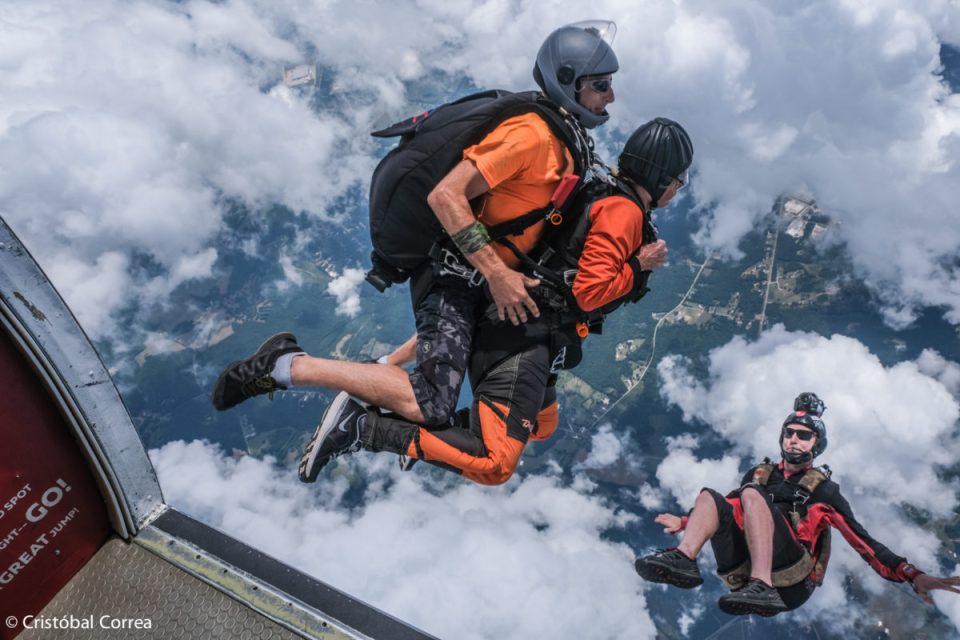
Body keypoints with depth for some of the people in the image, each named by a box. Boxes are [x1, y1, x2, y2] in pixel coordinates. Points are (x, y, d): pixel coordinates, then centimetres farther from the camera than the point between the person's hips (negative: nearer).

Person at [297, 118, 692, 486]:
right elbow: (589, 292, -18)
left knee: (542, 426, 29)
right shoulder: (623, 211, -10)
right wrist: (638, 267, -6)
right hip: (523, 341, -11)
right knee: (493, 464, -15)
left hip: (526, 336, 11)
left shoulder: (609, 203, 20)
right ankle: (362, 426, -14)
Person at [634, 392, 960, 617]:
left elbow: (863, 541, 3)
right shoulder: (759, 474, 23)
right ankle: (684, 559, -35)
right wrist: (684, 522, 33)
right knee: (709, 496, -7)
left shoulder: (823, 489, 12)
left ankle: (762, 588, -45)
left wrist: (912, 575, -13)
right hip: (742, 573, 4)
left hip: (791, 581, -4)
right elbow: (726, 509, 34)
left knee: (752, 494, -23)